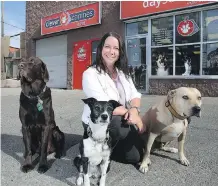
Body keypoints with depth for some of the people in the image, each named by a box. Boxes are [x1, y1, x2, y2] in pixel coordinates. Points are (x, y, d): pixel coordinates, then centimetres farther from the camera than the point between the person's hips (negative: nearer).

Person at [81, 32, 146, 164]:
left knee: (135, 156, -3)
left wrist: (134, 110, -23)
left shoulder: (123, 72, 5)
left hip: (121, 121, 6)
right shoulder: (90, 74, -17)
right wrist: (129, 112, -24)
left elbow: (135, 95, -1)